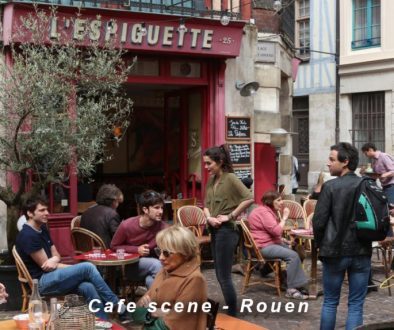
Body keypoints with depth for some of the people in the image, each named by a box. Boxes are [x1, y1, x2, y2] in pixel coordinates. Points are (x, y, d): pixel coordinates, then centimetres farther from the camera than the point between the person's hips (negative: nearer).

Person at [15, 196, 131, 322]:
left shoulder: (42, 229, 14)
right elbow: (44, 266, -16)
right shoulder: (28, 236, -16)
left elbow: (56, 255, 16)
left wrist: (54, 260, -12)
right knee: (88, 267, -20)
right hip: (41, 282, -8)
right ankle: (115, 304, -10)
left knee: (88, 287, -19)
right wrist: (79, 269, -9)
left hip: (51, 277, 8)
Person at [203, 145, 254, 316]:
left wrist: (230, 216, -18)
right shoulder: (211, 181, 9)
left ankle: (232, 316, 8)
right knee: (220, 275, 14)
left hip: (226, 230, -8)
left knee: (224, 276, -3)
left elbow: (249, 199, -22)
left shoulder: (230, 178, -13)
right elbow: (206, 205, 14)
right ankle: (229, 311, 25)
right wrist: (209, 218, -7)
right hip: (214, 230, 8)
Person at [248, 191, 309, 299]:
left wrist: (281, 239, 12)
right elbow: (277, 231, -25)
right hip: (263, 246, -11)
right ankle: (291, 289, -18)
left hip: (270, 242, 11)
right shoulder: (264, 212, -16)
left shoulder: (268, 211, 18)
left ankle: (298, 285, 4)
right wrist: (284, 218, -14)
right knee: (293, 256, -21)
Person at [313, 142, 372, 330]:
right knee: (356, 305, 7)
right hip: (362, 252, 3)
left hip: (335, 251, -3)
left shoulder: (330, 186, -11)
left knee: (330, 302, 12)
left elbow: (318, 221, -10)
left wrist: (321, 245, 6)